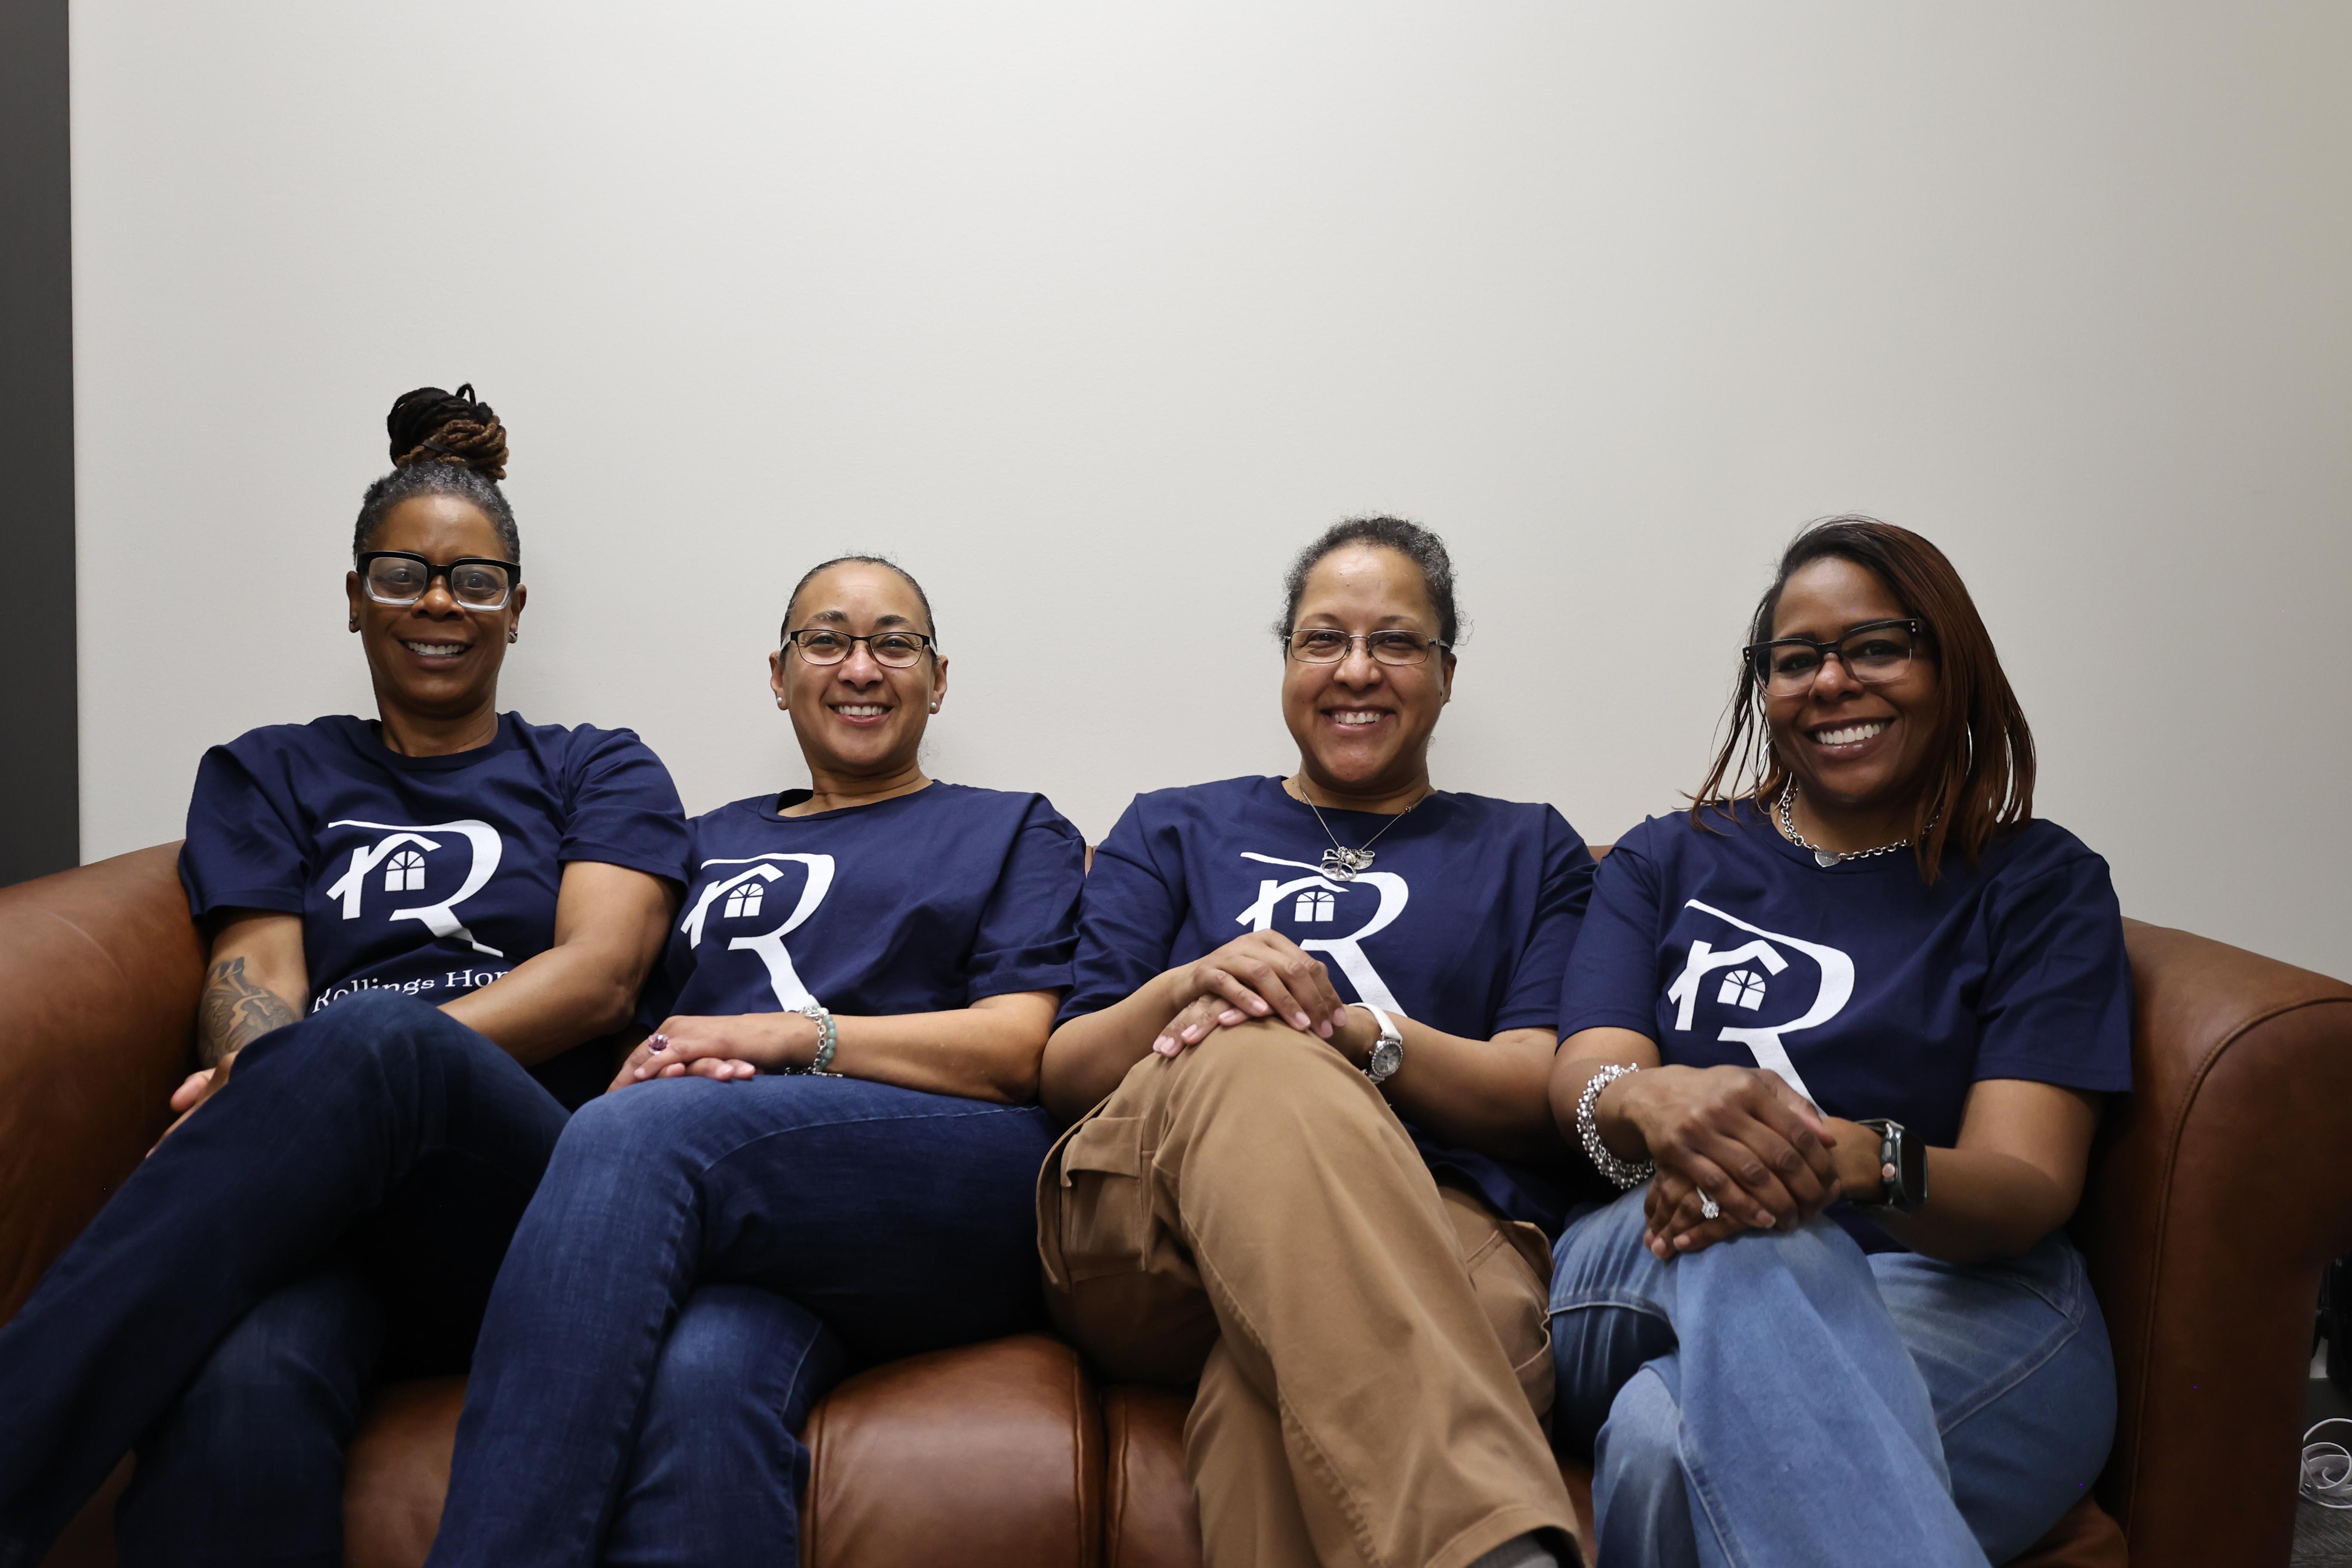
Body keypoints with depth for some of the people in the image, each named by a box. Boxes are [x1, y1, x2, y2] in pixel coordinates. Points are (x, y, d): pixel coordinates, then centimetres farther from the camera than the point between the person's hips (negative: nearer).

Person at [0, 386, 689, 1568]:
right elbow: (252, 978, 9)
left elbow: (600, 973, 2)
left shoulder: (600, 772, 20)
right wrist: (285, 1107, -18)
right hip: (319, 1206, 1)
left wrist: (360, 1065, -16)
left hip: (528, 1204, 0)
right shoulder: (271, 775, 26)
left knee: (376, 1037, -38)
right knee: (240, 1395, -40)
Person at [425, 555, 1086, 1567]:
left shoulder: (1015, 832, 24)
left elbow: (1024, 1048, 7)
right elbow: (636, 1037, 23)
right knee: (703, 1377, -38)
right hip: (739, 1214, 2)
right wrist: (666, 1072, -4)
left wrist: (790, 1035, -7)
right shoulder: (713, 842, 33)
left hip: (954, 1194, -2)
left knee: (639, 1139, -33)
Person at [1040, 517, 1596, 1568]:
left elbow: (1544, 1096, 8)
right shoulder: (1174, 831, 26)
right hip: (1149, 1239, 2)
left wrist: (1349, 1029, -11)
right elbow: (1064, 1076, 14)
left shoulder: (1529, 851, 26)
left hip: (1439, 1239, -1)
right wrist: (1188, 989, -9)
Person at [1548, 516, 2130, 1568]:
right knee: (1747, 1244, -38)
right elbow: (1584, 1076, 0)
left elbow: (2030, 1186, -3)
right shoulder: (1666, 863, 18)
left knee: (1671, 1440, -37)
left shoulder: (2041, 882, 12)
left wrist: (1862, 1163, -29)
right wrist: (1654, 1105, -28)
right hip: (1646, 1276, 3)